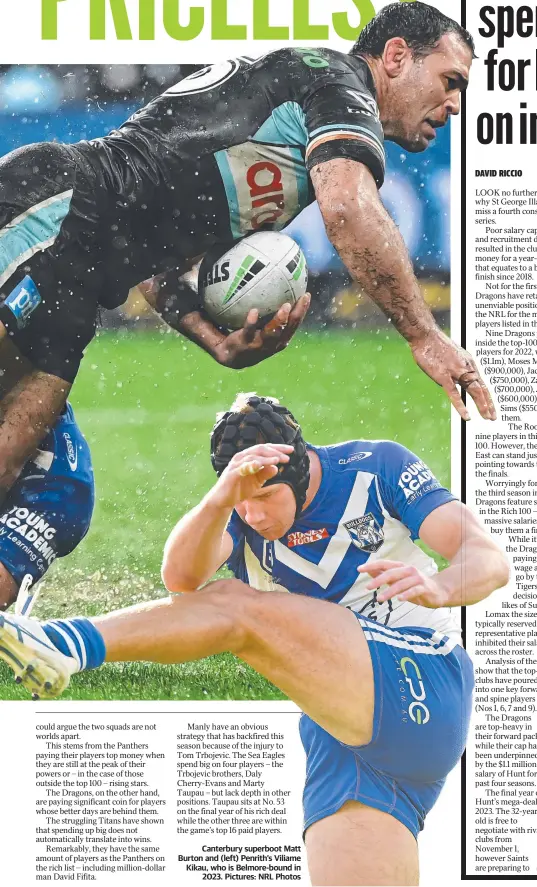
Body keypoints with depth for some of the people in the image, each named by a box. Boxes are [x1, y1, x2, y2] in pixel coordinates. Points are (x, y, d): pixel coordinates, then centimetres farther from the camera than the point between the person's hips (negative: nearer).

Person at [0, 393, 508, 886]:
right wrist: (220, 499, -33)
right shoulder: (242, 514, 8)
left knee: (235, 606, -20)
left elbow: (489, 561, -10)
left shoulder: (377, 468, -1)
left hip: (425, 687, -6)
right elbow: (181, 577, -13)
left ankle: (66, 644, -24)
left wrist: (438, 588, -34)